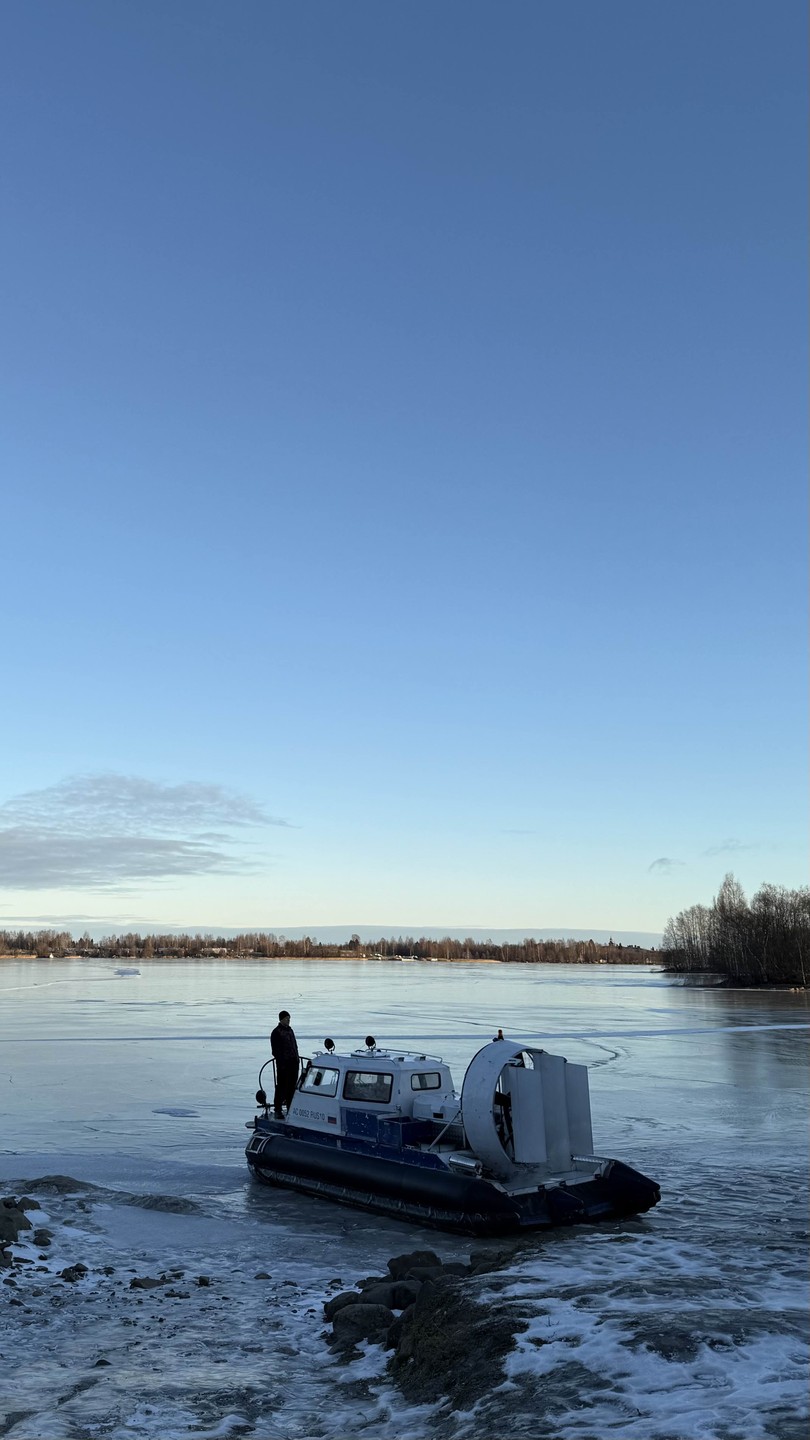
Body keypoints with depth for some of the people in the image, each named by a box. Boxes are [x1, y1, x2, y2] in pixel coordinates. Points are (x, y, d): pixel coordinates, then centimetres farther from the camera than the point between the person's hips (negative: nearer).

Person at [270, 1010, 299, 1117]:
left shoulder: (290, 1030, 16)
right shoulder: (276, 1032, -6)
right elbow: (275, 1050, -10)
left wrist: (297, 1058, 13)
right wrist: (280, 1062, -17)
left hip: (293, 1062, 7)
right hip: (283, 1063, -7)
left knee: (292, 1086, 10)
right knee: (282, 1086, -6)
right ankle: (277, 1110, 0)